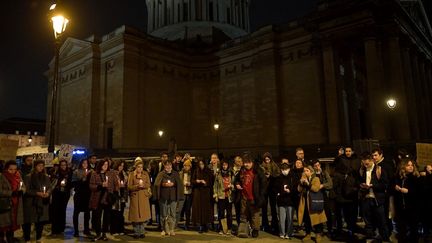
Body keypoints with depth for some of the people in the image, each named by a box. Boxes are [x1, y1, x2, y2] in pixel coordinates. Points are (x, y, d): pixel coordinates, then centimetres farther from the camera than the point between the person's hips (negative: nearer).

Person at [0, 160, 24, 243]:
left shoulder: (18, 176, 7)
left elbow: (24, 187, 7)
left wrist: (21, 190, -14)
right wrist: (11, 192, -23)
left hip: (16, 205, 4)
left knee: (13, 224, 11)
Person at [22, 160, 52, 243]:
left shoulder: (46, 177, 8)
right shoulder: (28, 177, -5)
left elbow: (50, 187, 8)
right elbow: (26, 190, -9)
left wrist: (48, 193, -13)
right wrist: (37, 193, -19)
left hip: (43, 203, 4)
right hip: (31, 203, -3)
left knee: (41, 221, 8)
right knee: (28, 221, -1)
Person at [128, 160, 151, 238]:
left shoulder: (146, 174, 7)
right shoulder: (131, 174, -1)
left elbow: (149, 185, 4)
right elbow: (129, 187, -5)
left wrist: (143, 185, -16)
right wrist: (137, 186, -20)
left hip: (144, 197, 2)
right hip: (135, 197, -2)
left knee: (143, 214, 3)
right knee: (135, 215, -1)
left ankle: (141, 232, 15)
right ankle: (136, 233, 12)